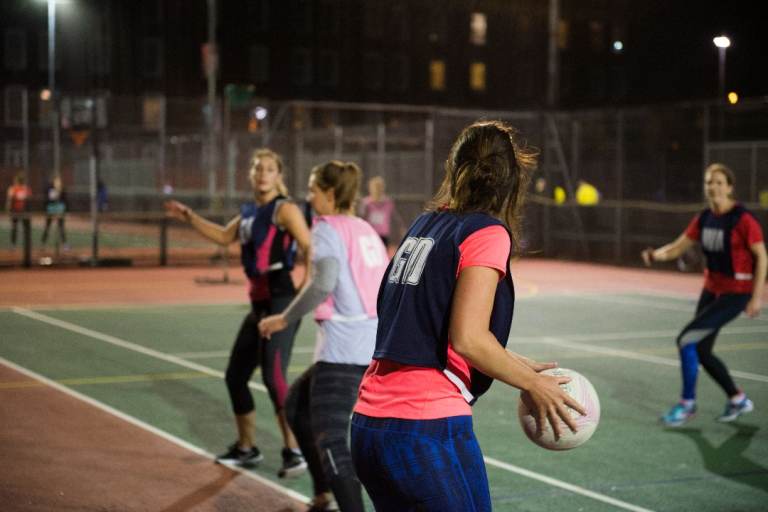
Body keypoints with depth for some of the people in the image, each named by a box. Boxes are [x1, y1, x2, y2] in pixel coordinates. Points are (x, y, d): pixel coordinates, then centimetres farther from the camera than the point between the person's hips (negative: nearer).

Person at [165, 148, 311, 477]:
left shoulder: (285, 209, -9)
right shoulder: (249, 211, 14)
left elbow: (311, 250, -18)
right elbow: (224, 236, 31)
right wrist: (189, 217, 26)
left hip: (280, 301, -9)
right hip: (258, 304, 9)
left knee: (273, 376, -18)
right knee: (235, 376, 14)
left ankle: (294, 452, -9)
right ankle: (246, 449, 29)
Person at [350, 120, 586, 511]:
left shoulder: (423, 224, 14)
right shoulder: (488, 232, -7)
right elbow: (467, 339, -15)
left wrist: (512, 364, 21)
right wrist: (533, 384, -2)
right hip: (427, 428, -7)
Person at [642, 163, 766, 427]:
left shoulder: (743, 219, -17)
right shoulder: (704, 219, 2)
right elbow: (678, 247, 5)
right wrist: (657, 254, -16)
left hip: (736, 293, -7)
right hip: (712, 289, 8)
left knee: (686, 339, -15)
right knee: (701, 351, 8)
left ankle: (687, 403, -1)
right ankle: (738, 399, 27)